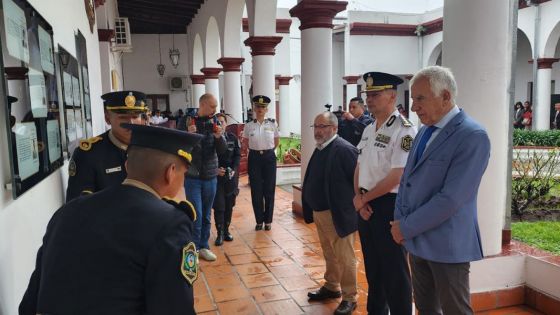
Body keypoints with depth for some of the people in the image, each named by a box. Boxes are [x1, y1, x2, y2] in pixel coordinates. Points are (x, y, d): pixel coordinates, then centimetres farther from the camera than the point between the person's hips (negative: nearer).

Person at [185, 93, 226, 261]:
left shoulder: (215, 122, 2)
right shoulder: (188, 122, -6)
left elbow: (222, 150, 0)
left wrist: (219, 137, -20)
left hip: (211, 176, 3)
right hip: (192, 177, -3)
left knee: (206, 215, 12)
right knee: (196, 215, -4)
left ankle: (203, 246, 24)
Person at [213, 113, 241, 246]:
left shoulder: (233, 138, 3)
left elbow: (238, 155, 5)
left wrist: (233, 170, -9)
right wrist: (216, 169, -15)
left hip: (231, 175, 3)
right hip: (216, 175, -2)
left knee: (229, 205, 8)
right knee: (219, 205, -4)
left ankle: (226, 230, 22)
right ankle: (220, 233, 8)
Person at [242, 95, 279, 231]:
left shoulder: (272, 124, -1)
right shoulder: (249, 125, 0)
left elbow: (276, 142, 11)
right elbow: (245, 143, 12)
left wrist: (267, 150, 10)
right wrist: (256, 149, 8)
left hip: (269, 157, 0)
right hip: (254, 158, 0)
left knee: (269, 190, 3)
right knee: (256, 190, 4)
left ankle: (268, 220, 16)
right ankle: (259, 220, 16)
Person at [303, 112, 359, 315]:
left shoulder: (344, 149, -20)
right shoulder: (320, 149, 8)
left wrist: (355, 206, -16)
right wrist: (308, 196, 11)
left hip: (338, 214, -8)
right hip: (319, 212, 8)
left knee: (344, 258, 6)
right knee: (329, 254, 23)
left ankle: (349, 297, 21)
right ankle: (331, 287, 39)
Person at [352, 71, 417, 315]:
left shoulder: (404, 131, -16)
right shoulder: (368, 130, 10)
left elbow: (396, 177, -21)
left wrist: (363, 198, -11)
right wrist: (359, 198, -4)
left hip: (390, 206, -8)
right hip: (366, 206, 8)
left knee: (394, 272, 5)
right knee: (372, 266, 20)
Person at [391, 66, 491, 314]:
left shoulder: (473, 136, -17)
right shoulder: (425, 130, 9)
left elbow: (451, 198, -23)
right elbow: (407, 179, 12)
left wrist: (406, 228, -16)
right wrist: (399, 221, -1)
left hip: (446, 245, -7)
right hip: (417, 240, 7)